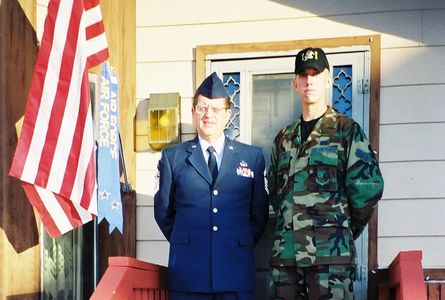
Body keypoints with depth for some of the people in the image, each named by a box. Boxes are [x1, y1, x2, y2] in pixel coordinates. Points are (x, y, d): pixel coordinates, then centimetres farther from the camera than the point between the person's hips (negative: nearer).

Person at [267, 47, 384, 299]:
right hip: (285, 252, 5)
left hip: (331, 252, -5)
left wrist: (347, 229, 3)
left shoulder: (346, 130, 1)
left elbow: (369, 186, -6)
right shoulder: (284, 139, 17)